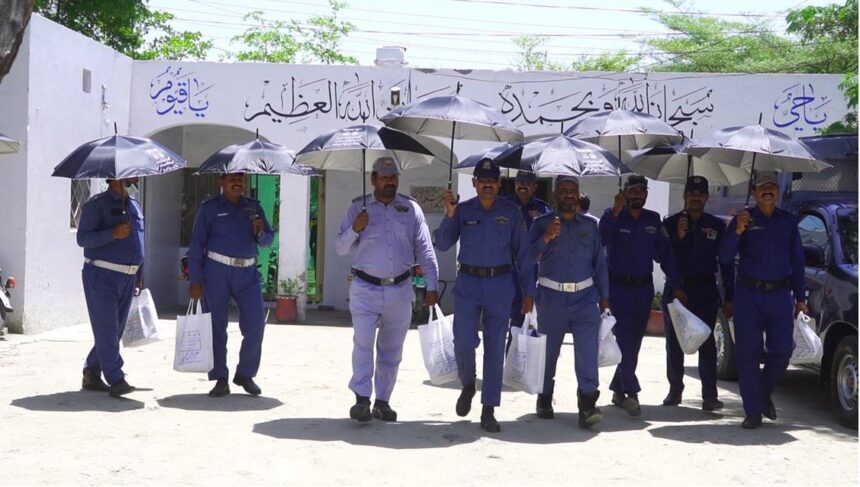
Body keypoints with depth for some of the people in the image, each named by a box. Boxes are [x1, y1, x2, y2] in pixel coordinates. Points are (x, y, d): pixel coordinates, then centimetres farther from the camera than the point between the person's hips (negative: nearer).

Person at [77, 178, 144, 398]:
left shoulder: (135, 206, 15)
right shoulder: (97, 204, -5)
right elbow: (83, 238, -13)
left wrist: (139, 277, 20)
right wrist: (113, 234, -26)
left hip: (127, 278, 7)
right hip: (101, 276, -7)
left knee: (114, 330, 9)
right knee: (106, 330, -9)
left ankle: (91, 375, 20)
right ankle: (116, 380, -10)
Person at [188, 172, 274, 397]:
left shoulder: (253, 206, 12)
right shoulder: (209, 208, 2)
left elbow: (268, 240, 13)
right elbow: (196, 244, -1)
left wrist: (261, 232, -11)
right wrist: (195, 280, -7)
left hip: (247, 272, 3)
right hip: (217, 271, -3)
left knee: (255, 324, -4)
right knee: (216, 326, 1)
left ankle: (245, 374, 12)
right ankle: (220, 379, 10)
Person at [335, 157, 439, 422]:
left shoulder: (410, 209, 6)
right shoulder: (359, 207, 3)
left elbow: (425, 250, 7)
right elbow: (341, 248, 2)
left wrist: (431, 286, 1)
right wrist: (354, 229, -18)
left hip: (400, 290, 2)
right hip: (365, 289, -2)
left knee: (392, 349, 8)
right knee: (363, 343, -15)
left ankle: (382, 401, 17)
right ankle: (362, 398, -10)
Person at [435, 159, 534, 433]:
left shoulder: (511, 213, 3)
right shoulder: (463, 210, 4)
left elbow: (522, 253, 6)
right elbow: (442, 245, -3)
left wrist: (528, 291, 3)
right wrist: (449, 215, -17)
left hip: (500, 285, 0)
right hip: (467, 283, 0)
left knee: (495, 347, 3)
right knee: (464, 342, -8)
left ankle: (488, 411, 10)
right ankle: (468, 385, 25)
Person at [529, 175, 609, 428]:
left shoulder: (589, 225, 12)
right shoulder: (542, 223, 4)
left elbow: (600, 263, 13)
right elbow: (528, 257, -7)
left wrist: (604, 297, 10)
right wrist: (546, 238, -22)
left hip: (585, 296, 1)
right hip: (551, 296, -1)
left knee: (587, 348, -15)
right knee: (548, 350, 9)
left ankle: (587, 402, -17)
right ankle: (545, 398, 27)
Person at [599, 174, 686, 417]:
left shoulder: (653, 220, 8)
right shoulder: (613, 216, -3)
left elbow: (665, 254, 7)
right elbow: (602, 237, -24)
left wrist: (676, 286, 1)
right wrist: (616, 211, -36)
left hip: (644, 288, 5)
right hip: (618, 287, -4)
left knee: (634, 342, 9)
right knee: (624, 340, -10)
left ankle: (618, 390, 20)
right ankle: (631, 392, -10)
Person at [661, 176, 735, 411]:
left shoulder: (717, 226, 6)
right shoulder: (671, 223, 5)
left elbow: (726, 262, 6)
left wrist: (729, 297, 2)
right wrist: (679, 237, -15)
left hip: (705, 289, -1)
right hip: (675, 288, 1)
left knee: (706, 342, -7)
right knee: (674, 342, 6)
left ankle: (709, 394, -6)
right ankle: (675, 389, 19)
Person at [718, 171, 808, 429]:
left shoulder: (788, 221, 12)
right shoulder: (742, 219, 3)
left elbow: (797, 261, 17)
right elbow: (725, 258, -5)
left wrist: (800, 297, 12)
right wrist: (737, 232, -22)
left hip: (780, 294, 2)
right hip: (749, 294, -2)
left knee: (782, 351, 0)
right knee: (748, 354, -2)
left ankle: (764, 394, 26)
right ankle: (753, 412, 4)